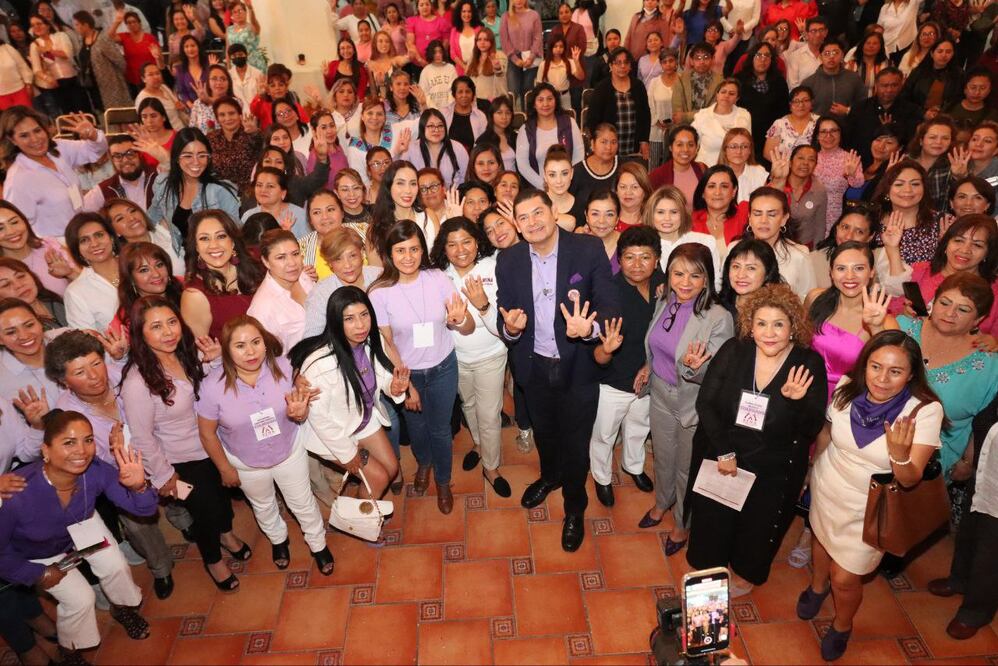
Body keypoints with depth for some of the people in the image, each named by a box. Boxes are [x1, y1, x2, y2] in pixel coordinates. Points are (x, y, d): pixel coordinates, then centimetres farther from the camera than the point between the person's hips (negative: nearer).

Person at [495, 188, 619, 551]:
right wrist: (510, 327, -27)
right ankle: (550, 476, 60)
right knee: (543, 432, 28)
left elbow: (610, 306, -20)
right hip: (534, 367, 3)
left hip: (578, 367, -3)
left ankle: (574, 509, 41)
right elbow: (504, 321, -4)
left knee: (575, 442, 13)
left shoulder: (589, 250, -17)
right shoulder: (508, 260, -7)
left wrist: (589, 327, -41)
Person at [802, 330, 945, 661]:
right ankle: (818, 585, 62)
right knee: (822, 538, 28)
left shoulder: (926, 410, -27)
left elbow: (910, 479, -23)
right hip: (827, 490, 3)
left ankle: (842, 626, 42)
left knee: (844, 579, 8)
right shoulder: (847, 387, -20)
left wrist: (900, 454, -43)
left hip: (869, 509, -2)